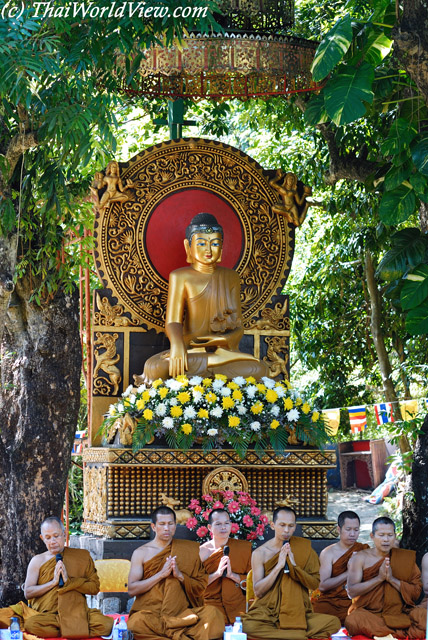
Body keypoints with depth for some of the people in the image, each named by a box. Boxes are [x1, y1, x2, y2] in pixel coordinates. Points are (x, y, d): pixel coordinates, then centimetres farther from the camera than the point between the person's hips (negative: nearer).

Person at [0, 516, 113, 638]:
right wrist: (53, 582, -7)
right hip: (46, 613, 0)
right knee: (31, 625, -37)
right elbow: (28, 593, 3)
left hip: (76, 613, 0)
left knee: (105, 625, -31)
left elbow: (94, 587, 5)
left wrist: (69, 581, -8)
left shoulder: (82, 556, 13)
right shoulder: (38, 561, 12)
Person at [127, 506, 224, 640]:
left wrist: (180, 575, -8)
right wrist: (161, 574, -10)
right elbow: (131, 590, -1)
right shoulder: (141, 553, 9)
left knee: (212, 613, -28)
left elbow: (201, 587, 11)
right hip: (150, 612, -1)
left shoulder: (187, 549, 13)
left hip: (181, 612, 1)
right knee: (137, 622, -38)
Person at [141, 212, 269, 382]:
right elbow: (172, 321, -4)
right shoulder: (180, 277, 4)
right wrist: (176, 343, -29)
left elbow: (238, 326, 7)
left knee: (260, 370, -31)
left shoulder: (230, 277, 12)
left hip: (222, 348, 2)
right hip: (190, 349, -2)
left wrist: (227, 339, -18)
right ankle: (222, 361, -26)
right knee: (154, 367, -35)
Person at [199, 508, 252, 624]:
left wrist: (232, 575, -8)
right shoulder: (202, 551, 7)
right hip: (211, 604, -1)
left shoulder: (245, 547, 10)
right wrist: (217, 574, -12)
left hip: (238, 605, 1)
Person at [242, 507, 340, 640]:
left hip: (298, 613, 1)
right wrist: (279, 566, -12)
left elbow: (315, 584, 2)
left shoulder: (304, 548, 6)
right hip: (267, 612, -1)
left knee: (334, 622, -26)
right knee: (247, 626, -36)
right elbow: (258, 591, -4)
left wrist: (294, 566, -13)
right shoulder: (260, 553, 3)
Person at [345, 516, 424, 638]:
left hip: (398, 613, 1)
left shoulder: (406, 558, 8)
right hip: (367, 612, -1)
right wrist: (379, 578, -13)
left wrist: (392, 579, -11)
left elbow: (416, 592, 2)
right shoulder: (360, 558, 4)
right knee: (354, 621, -36)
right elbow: (352, 591, -7)